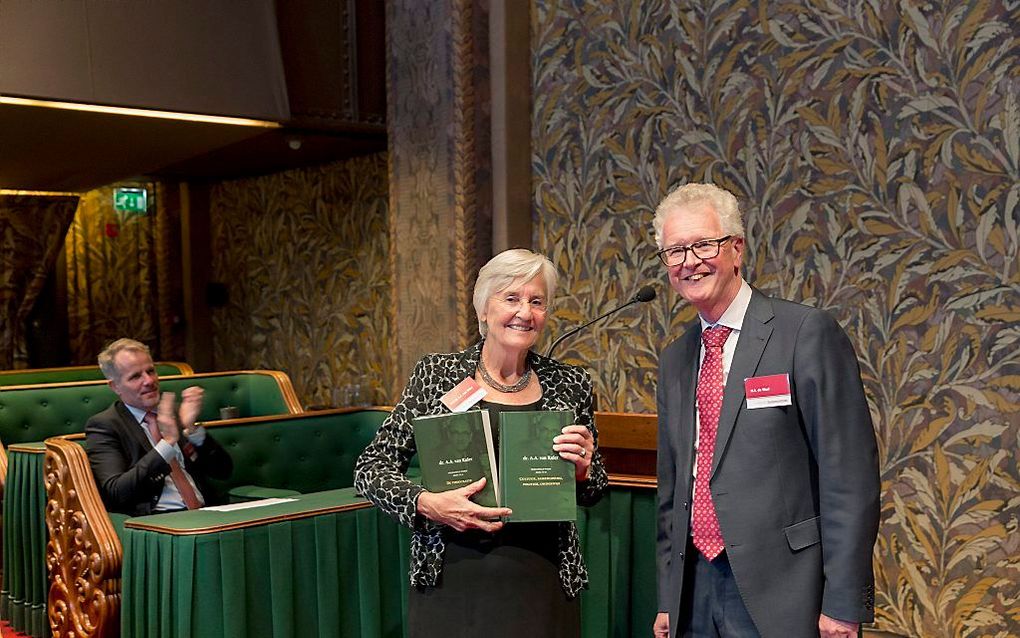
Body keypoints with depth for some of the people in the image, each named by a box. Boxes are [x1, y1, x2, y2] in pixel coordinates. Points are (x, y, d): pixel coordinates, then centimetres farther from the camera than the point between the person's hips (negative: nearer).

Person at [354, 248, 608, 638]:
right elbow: (370, 470, -2)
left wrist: (582, 470, -10)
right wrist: (426, 503, -19)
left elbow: (593, 494, 12)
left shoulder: (570, 386, 1)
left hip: (541, 585, 2)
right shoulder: (436, 374, -2)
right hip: (453, 580, -1)